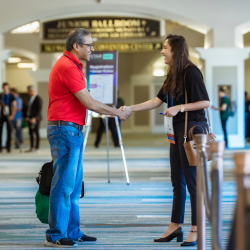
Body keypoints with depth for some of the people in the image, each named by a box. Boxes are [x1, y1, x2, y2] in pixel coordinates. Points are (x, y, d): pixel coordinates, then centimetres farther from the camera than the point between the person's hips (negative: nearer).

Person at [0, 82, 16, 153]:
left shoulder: (12, 97, -1)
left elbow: (14, 107, -3)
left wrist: (12, 116, -9)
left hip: (8, 116, -2)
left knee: (9, 131, 2)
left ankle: (8, 147, 8)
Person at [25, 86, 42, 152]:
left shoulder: (38, 99, -11)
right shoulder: (30, 98, 14)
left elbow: (39, 110, -15)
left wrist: (35, 118, -22)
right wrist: (27, 116, 12)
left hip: (35, 119, -8)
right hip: (30, 118, 8)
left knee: (36, 133, -4)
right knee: (30, 133, 8)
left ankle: (37, 148, -1)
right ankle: (31, 148, 12)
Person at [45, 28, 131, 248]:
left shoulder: (72, 65, 18)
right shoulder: (67, 67, -15)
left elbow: (85, 103, 20)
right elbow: (89, 103, -16)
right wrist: (118, 112, -6)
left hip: (73, 131, 11)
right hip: (65, 130, -11)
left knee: (74, 185, 13)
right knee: (64, 184, -8)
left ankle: (72, 232, 19)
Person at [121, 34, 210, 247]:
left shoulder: (191, 72, -13)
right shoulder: (173, 75, 14)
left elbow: (205, 102, -15)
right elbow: (157, 101, 14)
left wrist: (179, 108, -19)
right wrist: (130, 109, 9)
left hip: (193, 130, -9)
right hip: (178, 131, 9)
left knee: (192, 180, -4)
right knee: (178, 181, 13)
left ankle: (196, 231, 3)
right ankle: (175, 227, 21)